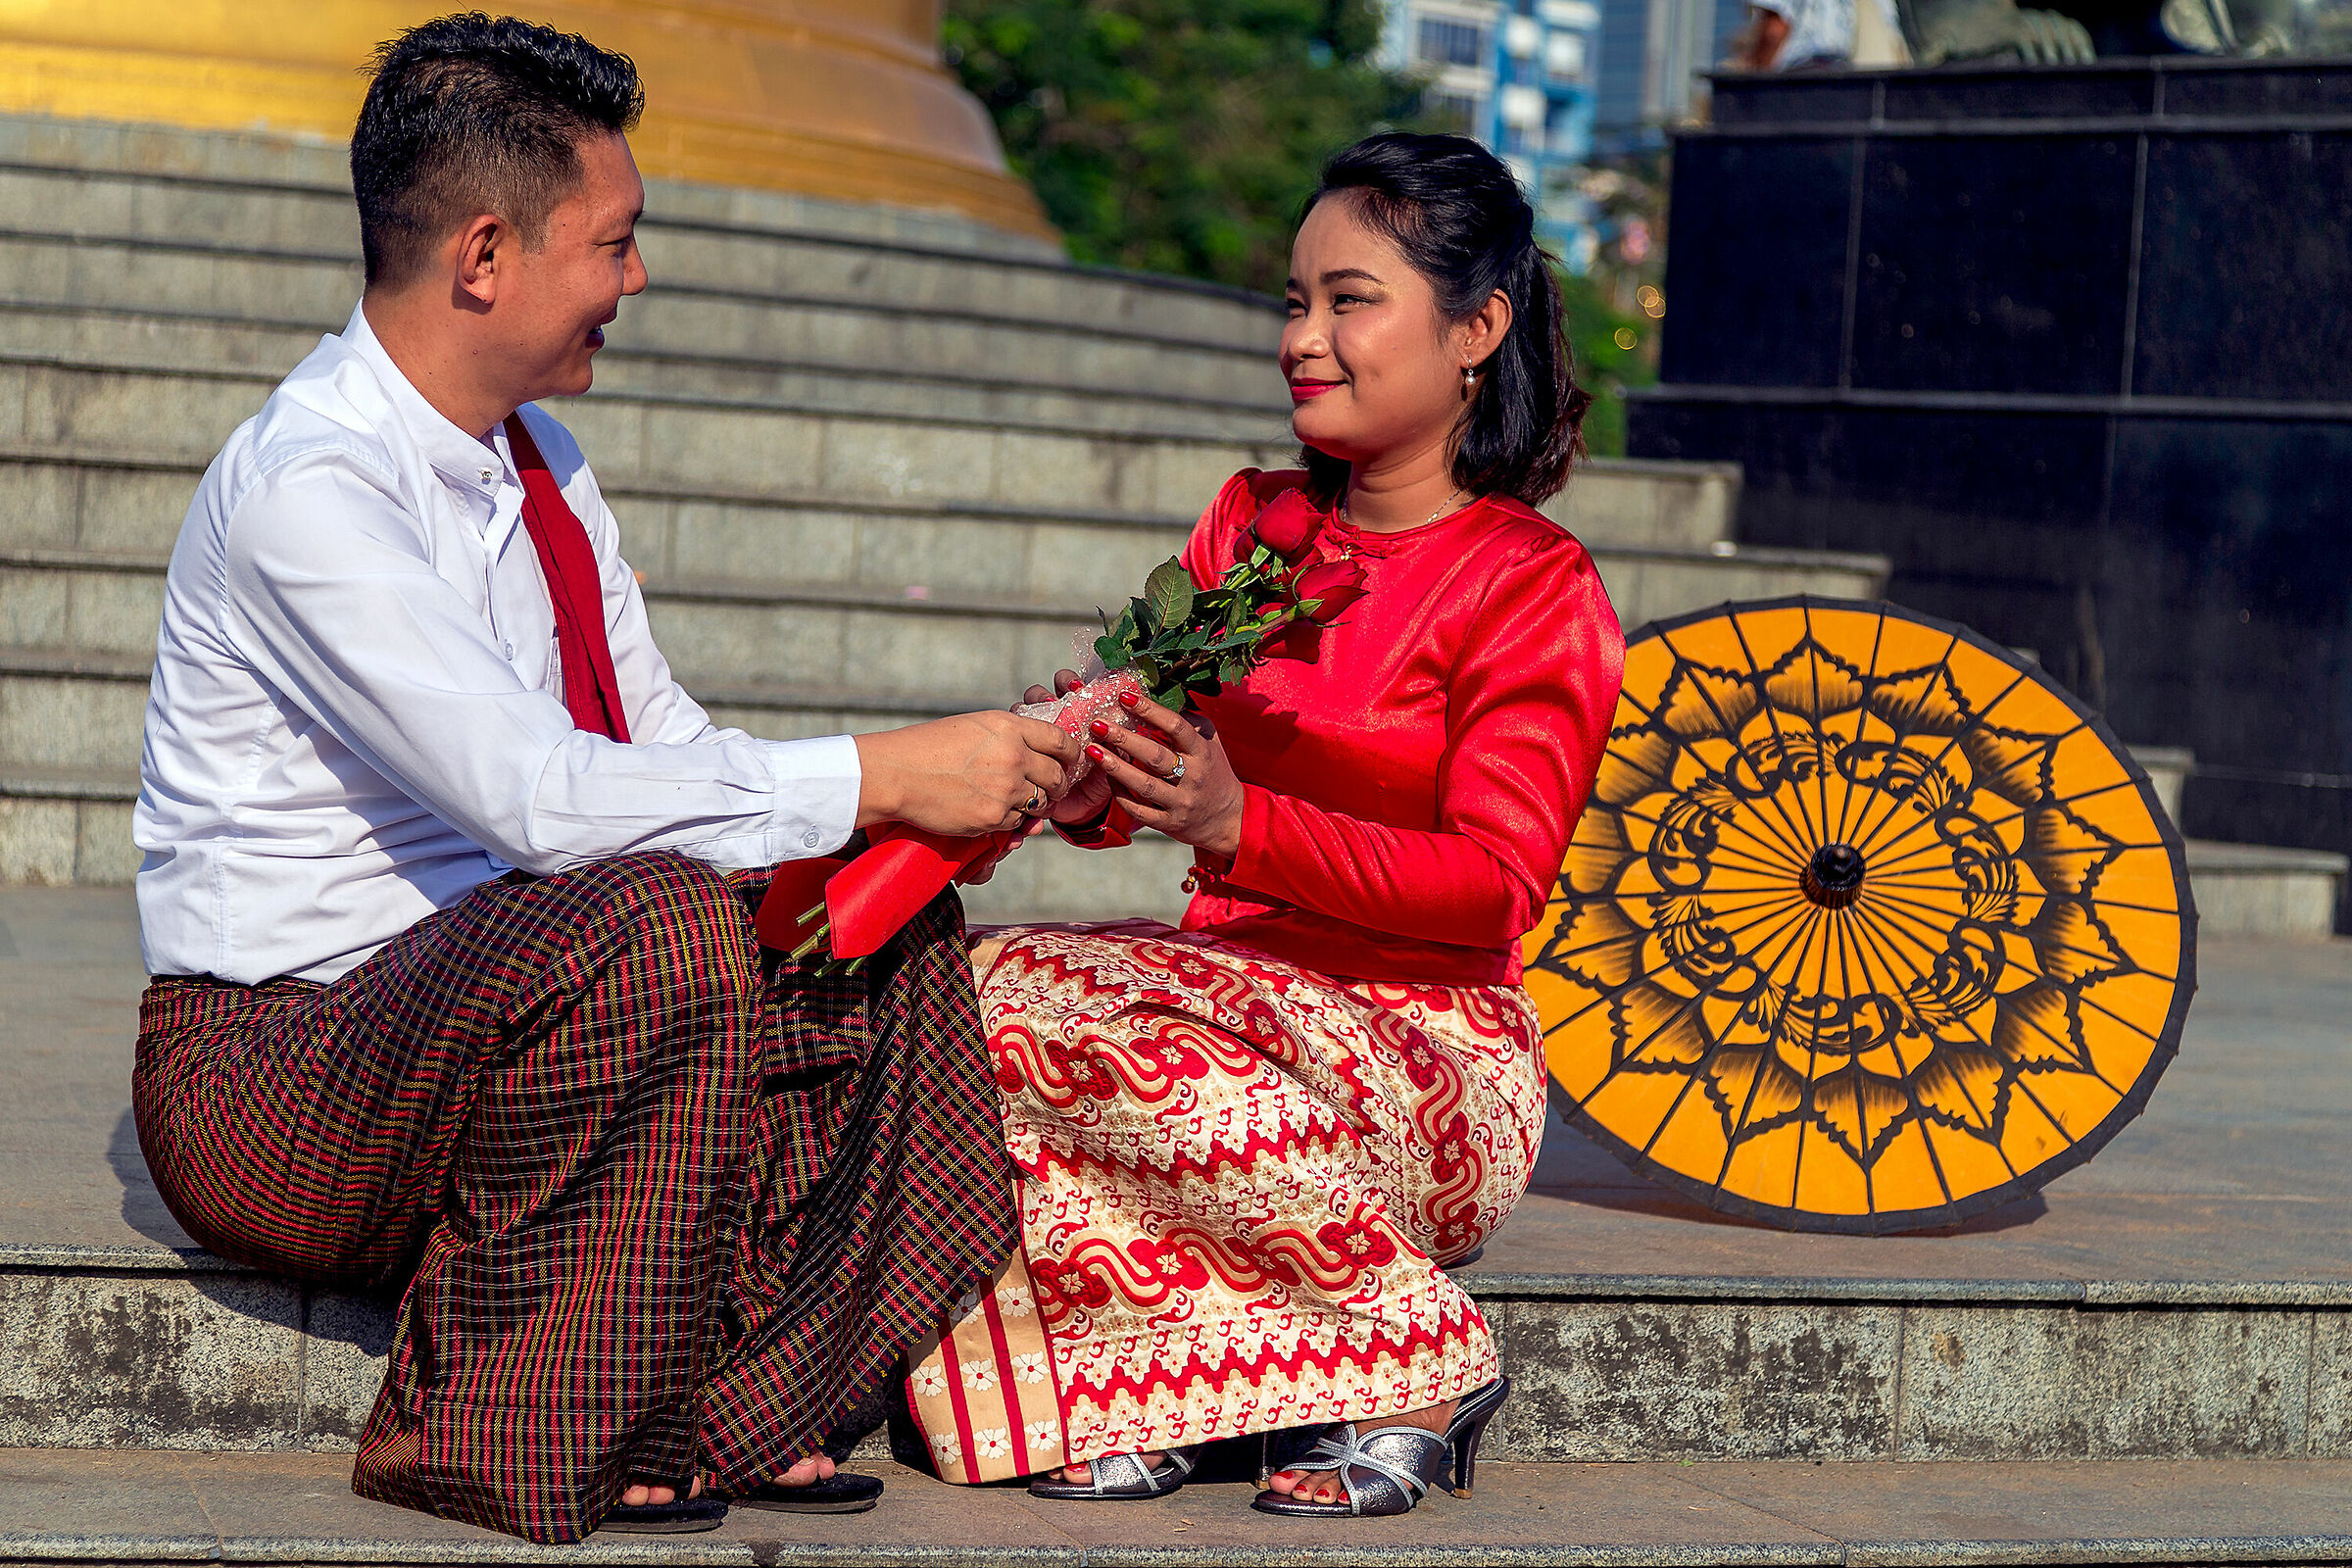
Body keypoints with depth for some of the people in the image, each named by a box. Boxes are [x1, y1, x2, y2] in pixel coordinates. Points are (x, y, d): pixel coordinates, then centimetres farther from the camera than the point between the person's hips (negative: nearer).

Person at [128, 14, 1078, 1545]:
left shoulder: (536, 463, 9)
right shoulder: (306, 488, -21)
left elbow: (663, 741, 9)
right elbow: (540, 797, -30)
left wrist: (909, 805, -10)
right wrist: (880, 778, -25)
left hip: (473, 1011, 9)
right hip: (270, 1064, -9)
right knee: (664, 920, -33)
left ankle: (741, 1406, -6)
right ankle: (498, 1435, -19)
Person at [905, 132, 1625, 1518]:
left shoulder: (1538, 587, -5)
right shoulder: (1252, 525, 14)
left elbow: (1494, 886, -15)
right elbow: (1155, 764, 14)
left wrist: (1236, 823, -29)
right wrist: (1090, 784, -13)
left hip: (1429, 1041, -5)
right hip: (1238, 975, 5)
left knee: (1219, 1099, -38)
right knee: (985, 991, -26)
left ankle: (1415, 1379, -13)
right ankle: (1114, 1403, -22)